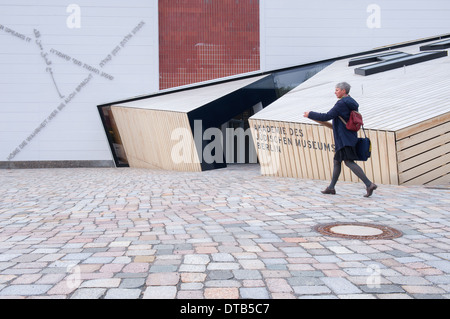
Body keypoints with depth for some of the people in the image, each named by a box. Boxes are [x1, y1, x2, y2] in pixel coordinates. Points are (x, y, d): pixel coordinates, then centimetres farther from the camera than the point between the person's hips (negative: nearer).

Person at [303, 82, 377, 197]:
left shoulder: (342, 103, -15)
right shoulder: (351, 103, 16)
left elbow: (327, 116, -18)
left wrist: (310, 114, -7)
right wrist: (335, 126, 30)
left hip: (345, 139, -10)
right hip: (346, 139, 10)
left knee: (349, 162, -16)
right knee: (337, 161, 15)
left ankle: (369, 184, -21)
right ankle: (331, 187, 23)